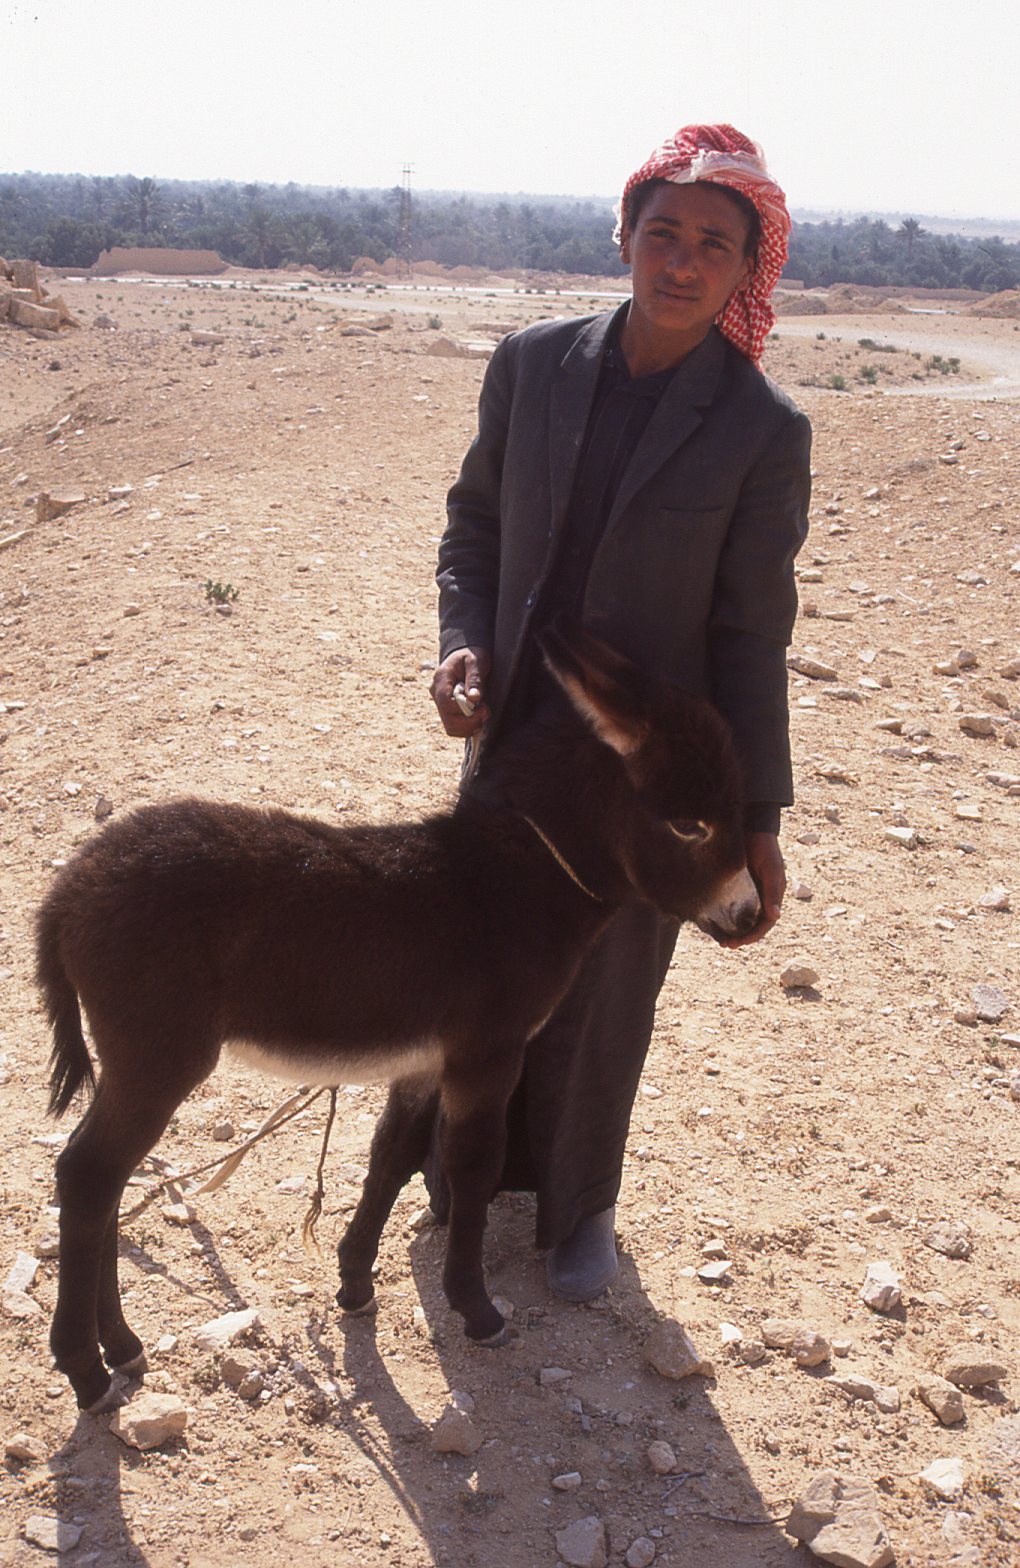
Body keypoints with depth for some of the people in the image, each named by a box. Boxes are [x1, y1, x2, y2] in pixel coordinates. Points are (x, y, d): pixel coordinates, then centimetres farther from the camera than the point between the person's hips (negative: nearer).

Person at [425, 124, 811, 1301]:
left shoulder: (763, 431, -12)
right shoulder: (531, 366, -4)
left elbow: (752, 637, -9)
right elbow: (474, 524, 6)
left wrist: (757, 821, -9)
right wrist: (462, 641, -13)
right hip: (513, 739, 3)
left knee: (605, 992, 13)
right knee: (480, 968, 18)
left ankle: (579, 1205, 40)